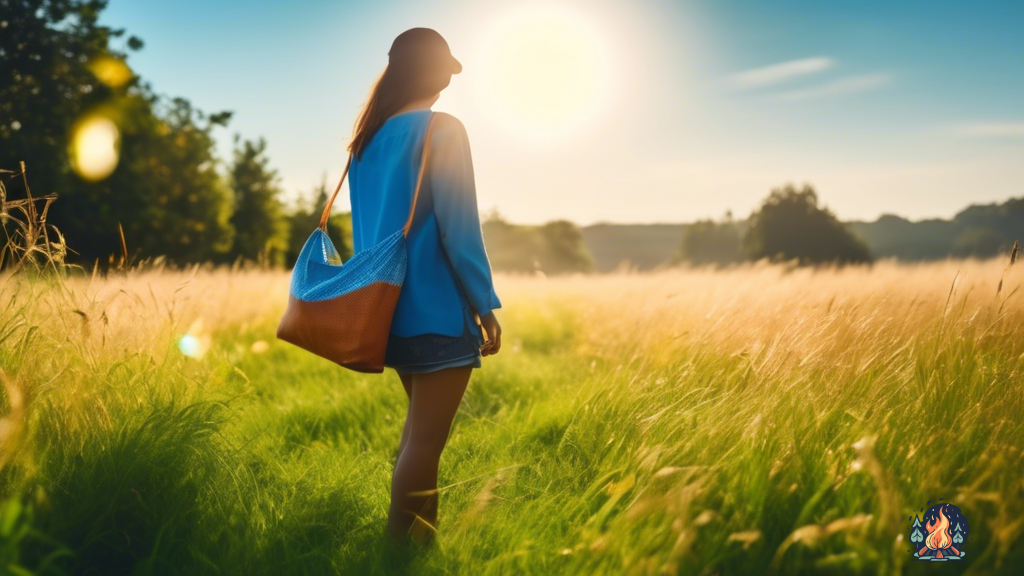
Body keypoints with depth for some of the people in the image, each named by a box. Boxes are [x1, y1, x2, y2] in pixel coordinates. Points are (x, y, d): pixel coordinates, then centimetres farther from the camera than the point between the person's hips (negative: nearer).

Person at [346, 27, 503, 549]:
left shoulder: (369, 138, 11)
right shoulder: (442, 130, -10)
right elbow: (458, 229, -15)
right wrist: (486, 306, -10)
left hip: (389, 309, 8)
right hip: (437, 311, -8)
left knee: (420, 424, 21)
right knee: (426, 438, -2)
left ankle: (412, 534, 30)